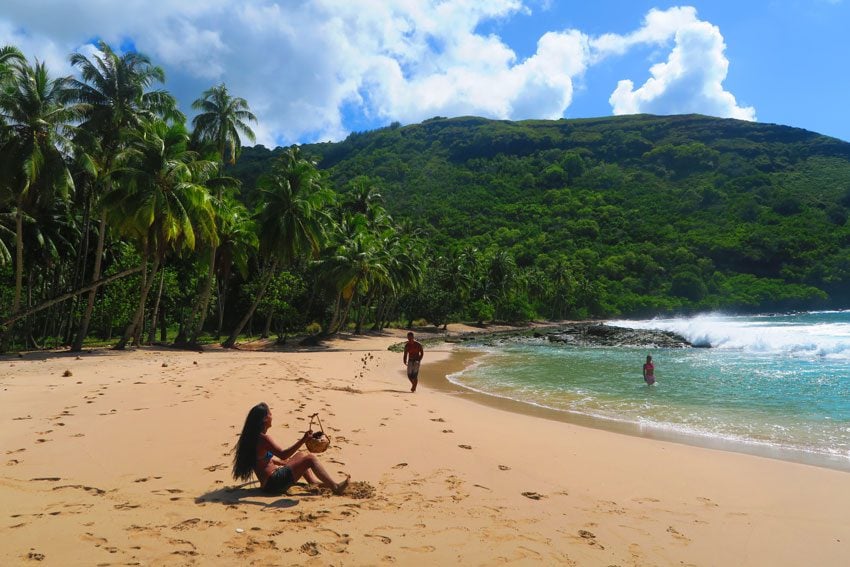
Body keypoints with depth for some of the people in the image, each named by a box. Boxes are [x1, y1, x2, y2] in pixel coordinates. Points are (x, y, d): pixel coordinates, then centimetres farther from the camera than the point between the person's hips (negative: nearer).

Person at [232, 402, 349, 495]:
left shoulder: (252, 437, 11)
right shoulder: (263, 439, -19)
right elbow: (283, 455, -30)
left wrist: (283, 462, 36)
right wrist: (303, 440, -36)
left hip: (267, 483, 10)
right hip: (274, 483, -10)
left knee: (300, 456, 24)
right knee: (310, 458, -13)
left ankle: (314, 481, 22)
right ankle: (335, 487, -9)